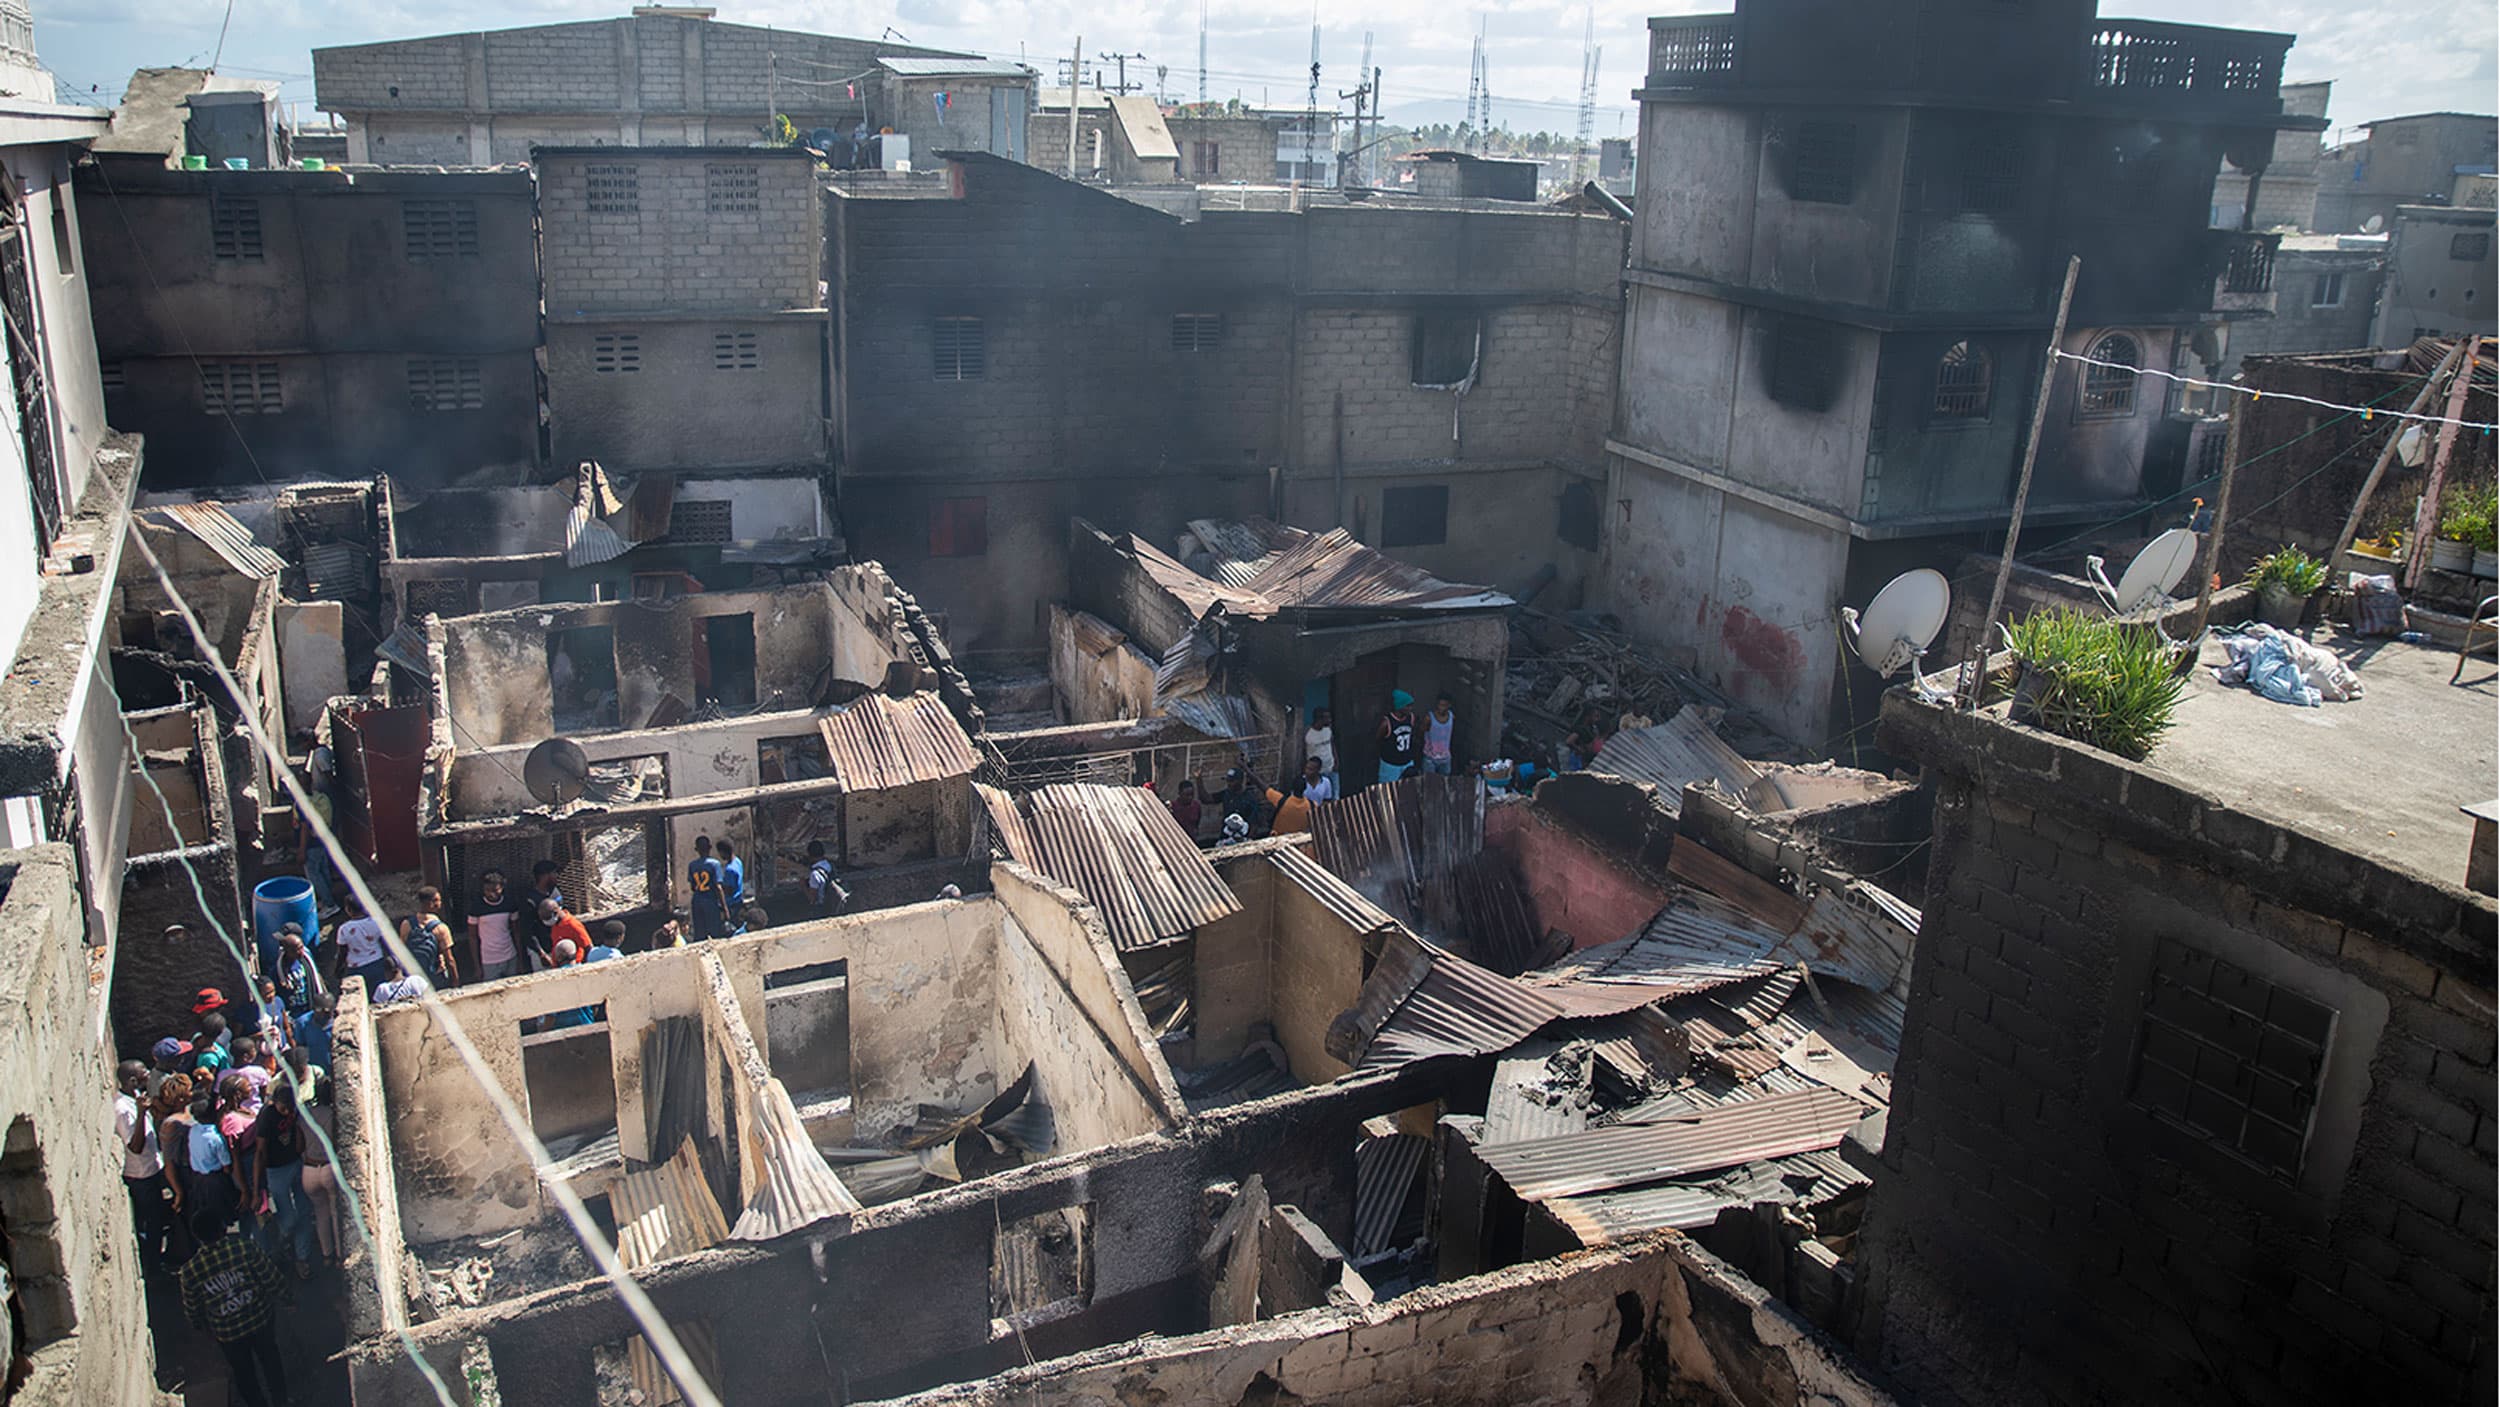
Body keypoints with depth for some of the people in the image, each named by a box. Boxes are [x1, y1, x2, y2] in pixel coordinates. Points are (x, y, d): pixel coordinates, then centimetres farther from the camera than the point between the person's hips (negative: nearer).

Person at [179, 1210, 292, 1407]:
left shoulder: (190, 1271, -20)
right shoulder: (244, 1247, -26)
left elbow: (192, 1312, -5)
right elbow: (273, 1281, -17)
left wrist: (205, 1329, 16)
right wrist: (287, 1298, 3)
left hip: (227, 1333, 0)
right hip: (261, 1320, 0)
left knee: (243, 1372, 25)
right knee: (269, 1358, 28)